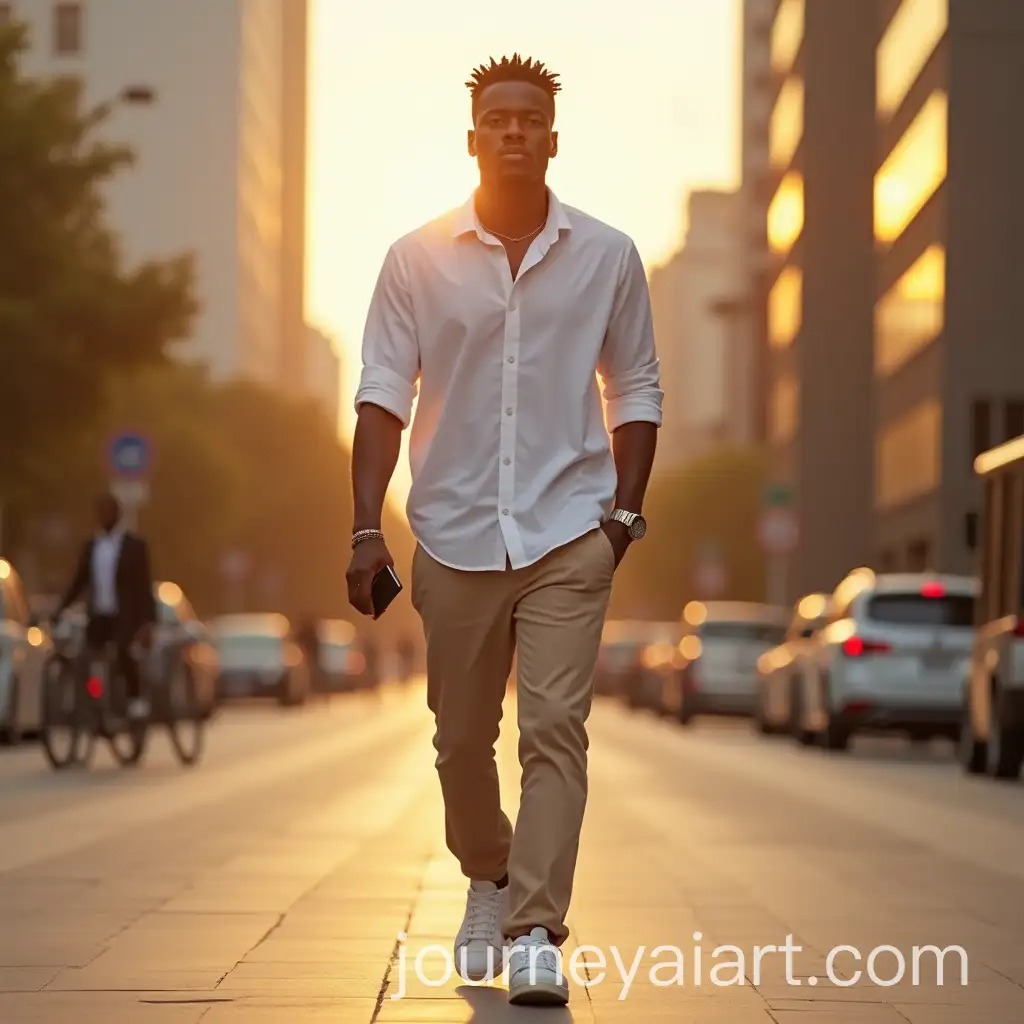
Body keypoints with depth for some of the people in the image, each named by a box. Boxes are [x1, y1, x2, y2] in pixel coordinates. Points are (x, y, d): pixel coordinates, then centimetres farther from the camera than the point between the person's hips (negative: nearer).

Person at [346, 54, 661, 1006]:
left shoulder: (607, 256, 4)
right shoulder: (420, 258, 2)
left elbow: (635, 389, 12)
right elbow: (382, 394, 0)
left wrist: (626, 507, 1)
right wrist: (366, 528, -8)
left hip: (567, 533, -1)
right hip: (454, 532, 1)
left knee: (555, 729, -11)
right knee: (462, 738, 12)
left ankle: (535, 933, -11)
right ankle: (487, 881, 37)